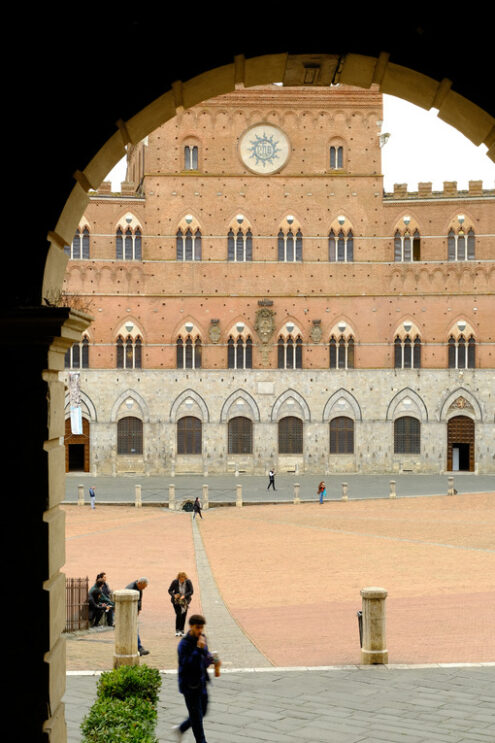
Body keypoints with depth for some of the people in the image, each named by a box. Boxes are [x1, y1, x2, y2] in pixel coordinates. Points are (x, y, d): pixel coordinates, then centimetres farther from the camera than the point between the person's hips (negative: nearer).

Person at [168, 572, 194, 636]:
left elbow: (191, 591, -10)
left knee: (183, 616, 2)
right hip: (176, 601, -2)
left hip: (185, 601, 2)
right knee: (178, 614, -14)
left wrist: (184, 596, -25)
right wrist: (174, 595, -23)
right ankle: (177, 630, -8)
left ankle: (181, 631, 13)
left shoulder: (188, 582, -11)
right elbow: (170, 590, -4)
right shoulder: (175, 582, -13)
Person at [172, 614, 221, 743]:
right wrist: (198, 649, -35)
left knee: (202, 712, 17)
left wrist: (215, 660, -1)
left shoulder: (201, 638, 4)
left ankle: (180, 729, 36)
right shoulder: (184, 644, -20)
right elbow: (186, 664, -29)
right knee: (196, 715, 2)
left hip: (201, 682, 8)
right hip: (190, 685, -8)